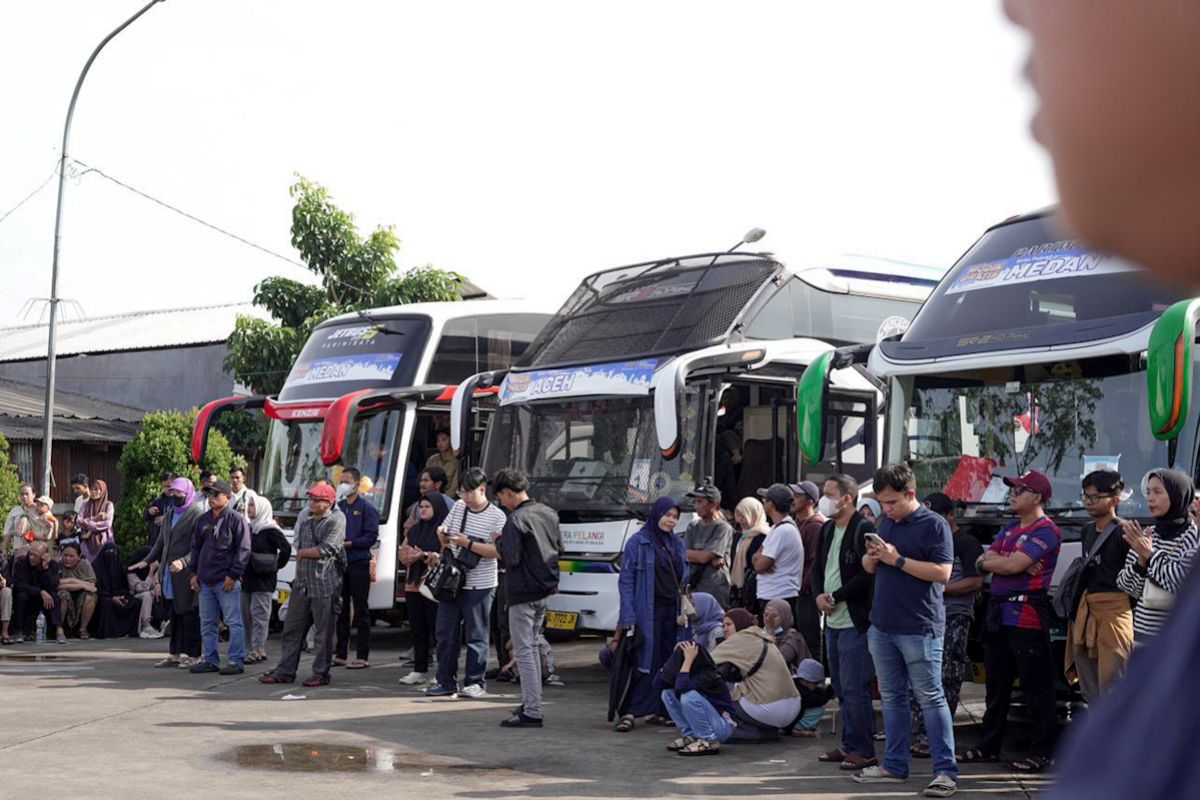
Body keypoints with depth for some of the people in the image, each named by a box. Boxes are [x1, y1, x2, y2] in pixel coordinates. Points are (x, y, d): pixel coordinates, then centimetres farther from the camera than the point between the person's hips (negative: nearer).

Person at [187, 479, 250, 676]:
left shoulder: (236, 520, -6)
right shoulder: (203, 520, 14)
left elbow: (243, 549, -9)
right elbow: (195, 547, 20)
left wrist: (233, 575, -13)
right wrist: (193, 572, 11)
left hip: (226, 581, -7)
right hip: (205, 581, 7)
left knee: (233, 622, -4)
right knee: (207, 622, 11)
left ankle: (236, 661, -1)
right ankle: (210, 659, 18)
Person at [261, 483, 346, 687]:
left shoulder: (336, 521, -4)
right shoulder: (306, 521, 18)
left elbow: (325, 550, -13)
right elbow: (298, 547, 19)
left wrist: (303, 553, 0)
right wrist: (298, 572, 6)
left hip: (325, 585, -7)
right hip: (302, 584, 7)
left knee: (322, 632, -1)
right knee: (292, 629, 8)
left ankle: (320, 674, 5)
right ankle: (285, 671, 14)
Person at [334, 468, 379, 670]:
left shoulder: (366, 508, -3)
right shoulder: (338, 507, 15)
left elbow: (371, 537, -10)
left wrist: (348, 544, -17)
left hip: (358, 564, -6)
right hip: (339, 563, 6)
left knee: (361, 611, -3)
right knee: (340, 610, 9)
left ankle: (362, 656, -2)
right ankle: (340, 653, 15)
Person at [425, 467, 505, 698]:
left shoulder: (496, 517, -7)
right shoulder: (458, 507, 10)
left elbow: (497, 551, -16)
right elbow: (445, 538, 20)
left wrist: (468, 543, -22)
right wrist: (443, 537, -3)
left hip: (479, 586, -6)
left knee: (476, 636, 1)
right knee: (445, 633, 7)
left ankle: (475, 683, 10)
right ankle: (446, 682, 14)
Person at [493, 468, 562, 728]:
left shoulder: (516, 520, -17)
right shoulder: (549, 513, 9)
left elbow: (511, 558, -20)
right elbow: (559, 548, 19)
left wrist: (500, 541, -3)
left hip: (523, 594, -8)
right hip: (545, 591, 9)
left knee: (523, 652, -4)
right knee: (532, 647, 19)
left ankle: (532, 712, -5)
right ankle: (531, 703, 25)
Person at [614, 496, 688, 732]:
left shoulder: (678, 544, 14)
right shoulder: (638, 542, -3)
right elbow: (626, 580, -6)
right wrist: (628, 617, -14)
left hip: (672, 612, 6)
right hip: (648, 612, -6)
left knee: (668, 663, 3)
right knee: (645, 661, -11)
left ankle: (655, 710, 9)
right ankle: (629, 712, -11)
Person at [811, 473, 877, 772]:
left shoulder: (864, 530, -14)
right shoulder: (828, 529, 13)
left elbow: (868, 575, -20)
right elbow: (817, 567, 18)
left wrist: (836, 597, -15)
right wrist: (819, 595, -1)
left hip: (856, 623, -9)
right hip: (833, 622, 9)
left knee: (854, 689, -7)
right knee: (841, 689, 15)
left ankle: (863, 751, 0)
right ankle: (849, 745, 24)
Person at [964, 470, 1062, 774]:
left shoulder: (1046, 531, -9)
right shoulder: (1009, 529, 19)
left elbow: (1011, 565, -18)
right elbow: (984, 562, 9)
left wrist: (993, 559, 1)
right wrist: (1019, 563, -9)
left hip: (1027, 616, -9)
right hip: (998, 612, 9)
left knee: (1036, 688, -4)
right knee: (997, 685, 14)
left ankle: (1043, 751, 0)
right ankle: (989, 746, 22)